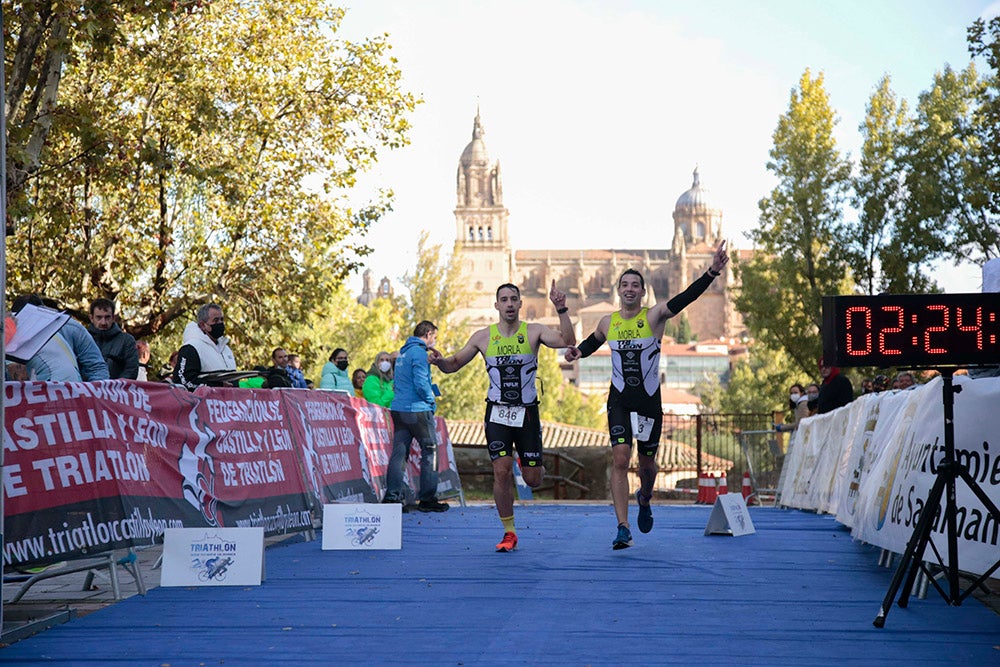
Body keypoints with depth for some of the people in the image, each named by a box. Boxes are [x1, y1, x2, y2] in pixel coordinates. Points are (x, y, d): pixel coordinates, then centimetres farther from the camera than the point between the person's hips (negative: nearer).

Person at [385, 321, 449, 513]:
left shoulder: (403, 351, 17)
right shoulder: (419, 352, -11)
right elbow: (420, 382, -20)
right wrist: (431, 401, -4)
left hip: (398, 409, 8)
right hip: (417, 409, -8)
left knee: (399, 452, 6)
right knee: (429, 451, 0)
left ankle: (392, 496, 1)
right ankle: (427, 498, 1)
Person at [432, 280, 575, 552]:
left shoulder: (534, 332, -3)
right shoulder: (483, 337, 2)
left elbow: (567, 341, -19)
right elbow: (454, 364, 9)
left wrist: (562, 309, -29)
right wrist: (440, 361, -13)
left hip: (527, 412, 0)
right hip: (497, 413, 0)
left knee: (533, 480, 3)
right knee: (502, 471, -12)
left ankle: (528, 463, 42)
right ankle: (509, 532, 2)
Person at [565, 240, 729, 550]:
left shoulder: (654, 316, -6)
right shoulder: (608, 323, 4)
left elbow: (686, 298, -21)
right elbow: (592, 342, 26)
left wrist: (712, 273, -34)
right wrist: (578, 351, 4)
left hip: (649, 401, 0)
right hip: (619, 400, 1)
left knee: (647, 462, 11)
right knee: (620, 458, -15)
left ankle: (644, 498, 46)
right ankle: (623, 528, -15)